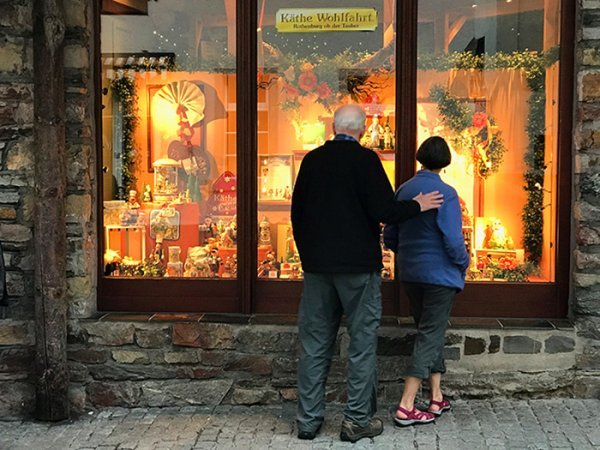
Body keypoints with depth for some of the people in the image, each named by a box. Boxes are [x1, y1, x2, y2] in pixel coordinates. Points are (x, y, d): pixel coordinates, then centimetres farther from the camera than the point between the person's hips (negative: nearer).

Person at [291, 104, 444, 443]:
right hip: (358, 265, -5)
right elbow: (384, 212, -15)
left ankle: (308, 419, 15)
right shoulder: (366, 159, -10)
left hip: (317, 264, 5)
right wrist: (417, 206, 3)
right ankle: (358, 420, 9)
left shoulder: (312, 160, 6)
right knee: (362, 342, 6)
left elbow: (298, 212, 12)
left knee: (315, 344, 10)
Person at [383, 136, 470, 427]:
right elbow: (453, 241, -18)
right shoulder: (445, 194, -15)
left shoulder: (403, 190, 3)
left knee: (429, 333, 18)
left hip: (410, 274, 6)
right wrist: (464, 263, 0)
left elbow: (389, 238, 7)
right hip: (440, 274, -6)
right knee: (430, 336, -1)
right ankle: (406, 408, -4)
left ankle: (436, 398, 24)